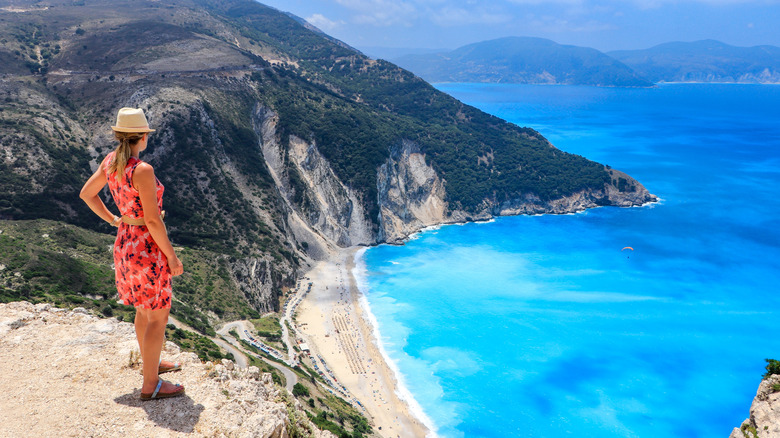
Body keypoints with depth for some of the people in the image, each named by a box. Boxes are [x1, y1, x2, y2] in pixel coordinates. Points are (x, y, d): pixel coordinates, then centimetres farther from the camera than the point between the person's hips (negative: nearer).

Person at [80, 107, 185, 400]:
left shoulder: (110, 161, 0)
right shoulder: (142, 170, -26)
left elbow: (86, 193, 13)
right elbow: (153, 220, -25)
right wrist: (172, 257, -16)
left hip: (125, 242, 9)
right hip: (147, 249, -9)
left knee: (145, 308, 24)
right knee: (159, 317, 5)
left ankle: (151, 363, 42)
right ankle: (151, 385, 17)